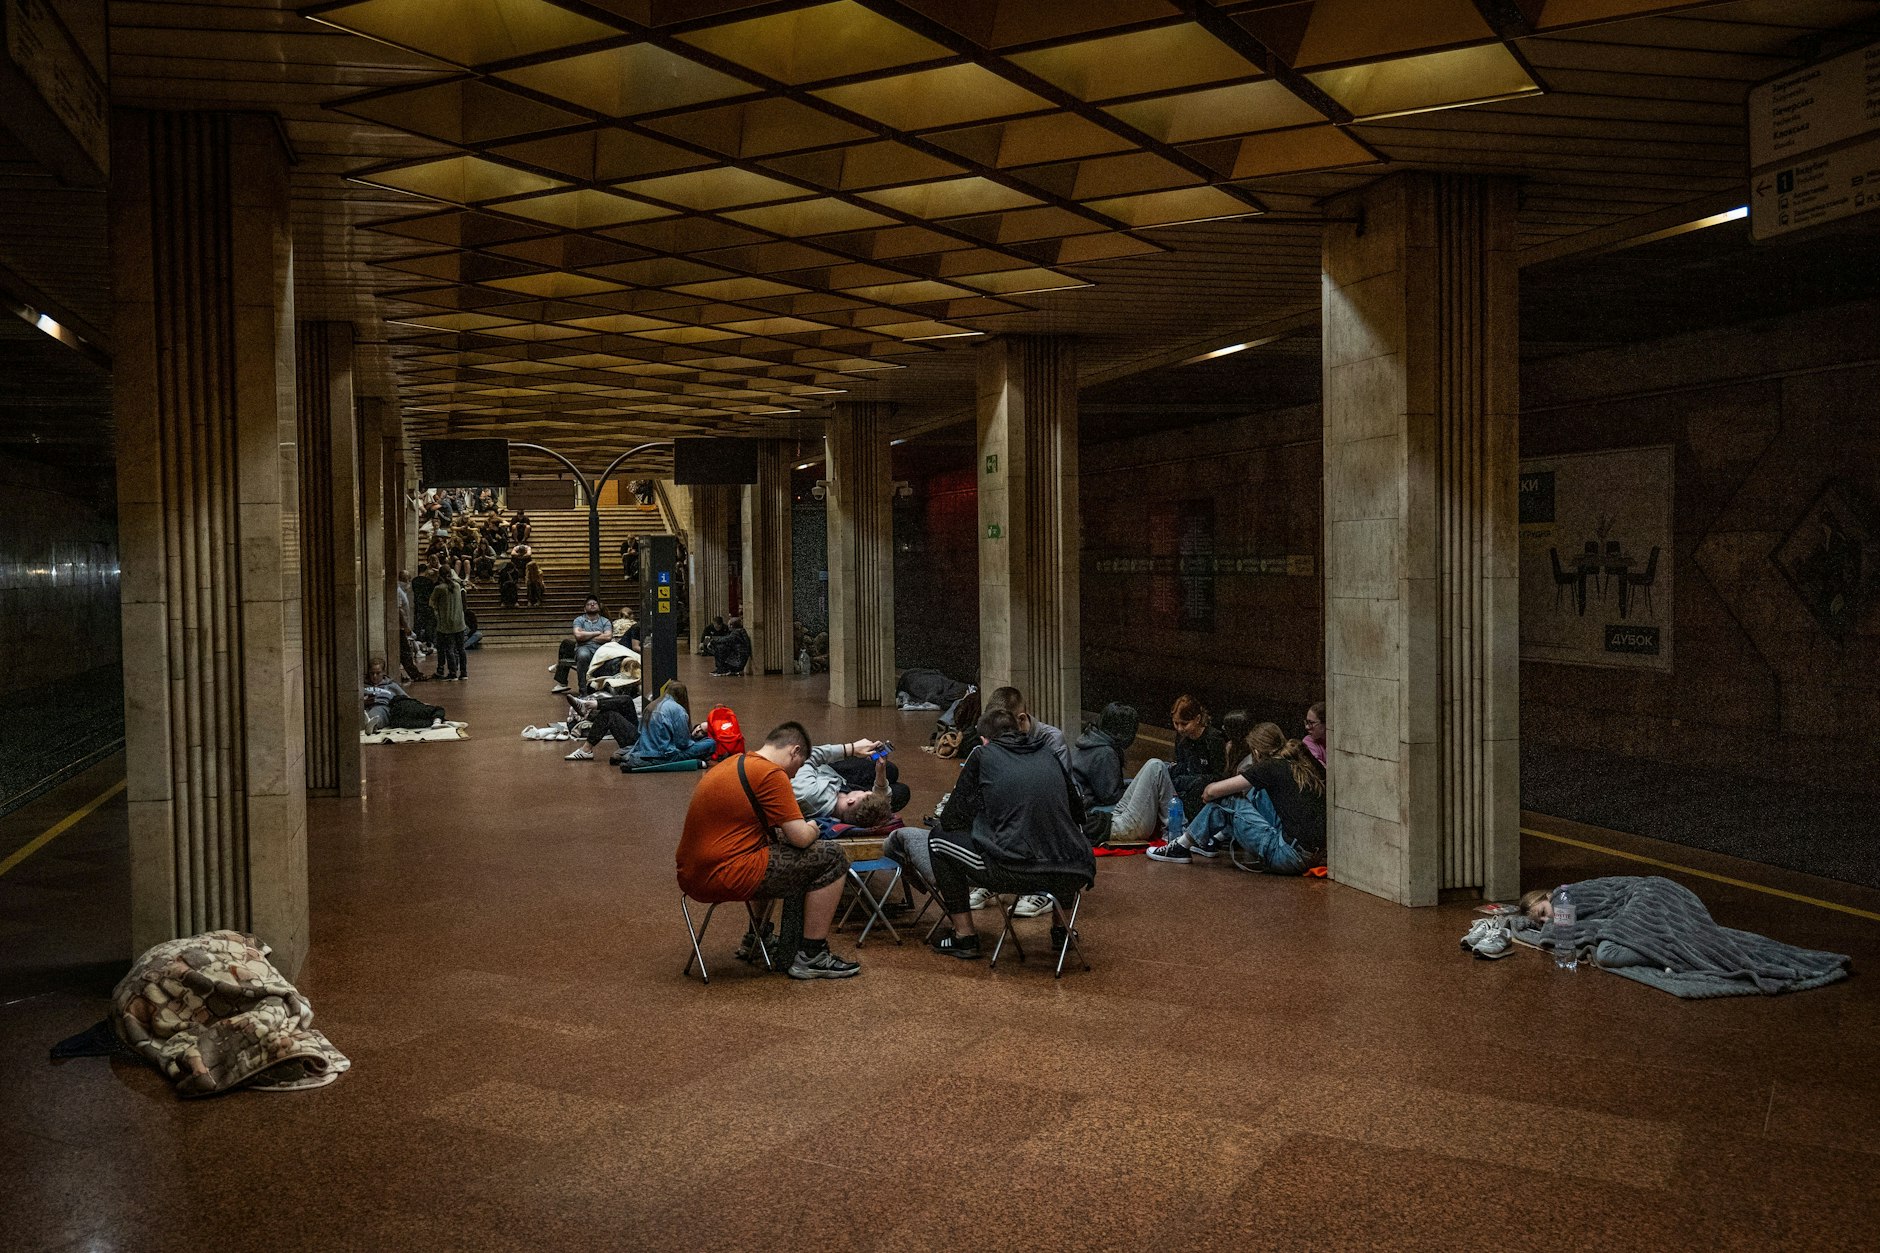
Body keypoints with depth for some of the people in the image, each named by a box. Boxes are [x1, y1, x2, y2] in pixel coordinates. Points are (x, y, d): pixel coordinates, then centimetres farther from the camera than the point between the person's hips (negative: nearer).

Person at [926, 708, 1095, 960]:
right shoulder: (1048, 753, 19)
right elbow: (1077, 813, 26)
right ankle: (1061, 929, 42)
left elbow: (951, 819, 9)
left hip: (1015, 873, -5)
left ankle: (964, 937, 21)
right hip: (1072, 877, 5)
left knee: (938, 841, 18)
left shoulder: (983, 755, 8)